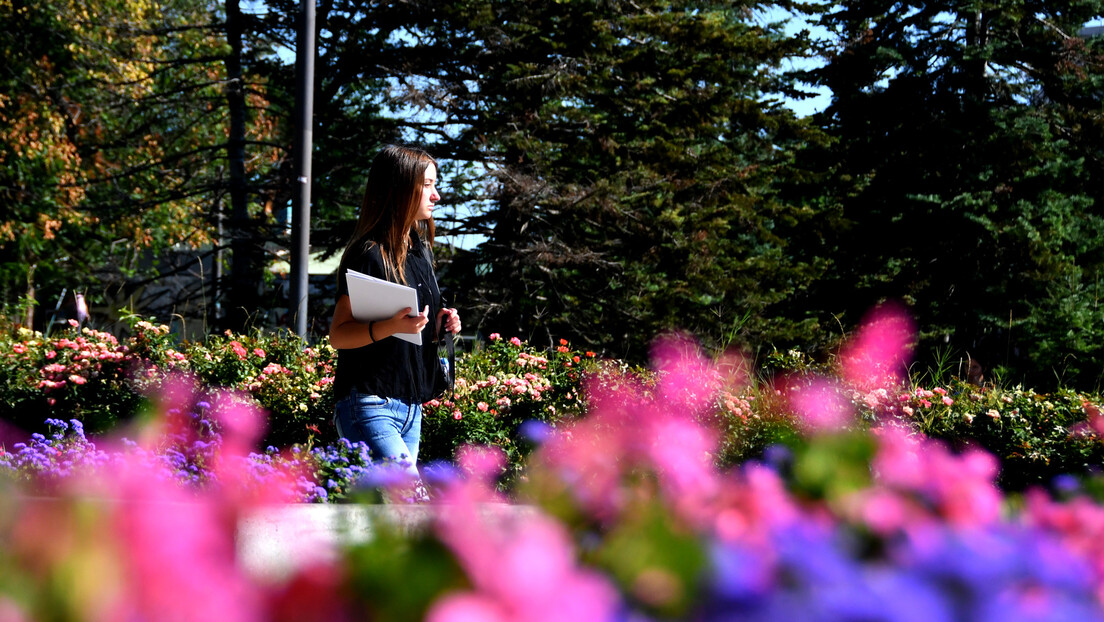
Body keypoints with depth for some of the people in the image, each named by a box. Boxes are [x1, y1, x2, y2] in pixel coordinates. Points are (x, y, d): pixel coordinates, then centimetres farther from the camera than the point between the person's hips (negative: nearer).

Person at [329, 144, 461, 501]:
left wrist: (439, 325, 6)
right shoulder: (370, 253, -10)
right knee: (408, 494, -20)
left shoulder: (420, 250, 16)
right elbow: (338, 335, -12)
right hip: (370, 402, -8)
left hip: (410, 404, 8)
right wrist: (390, 326, -28)